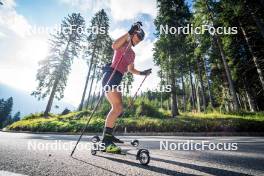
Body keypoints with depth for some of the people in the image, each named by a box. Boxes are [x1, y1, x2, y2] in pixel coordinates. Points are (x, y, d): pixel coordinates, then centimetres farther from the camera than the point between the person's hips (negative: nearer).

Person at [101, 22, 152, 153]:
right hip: (110, 76, -9)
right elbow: (114, 46, -21)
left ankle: (108, 135, 21)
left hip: (117, 79, 9)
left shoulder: (132, 53, 25)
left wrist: (142, 73, 22)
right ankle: (105, 141, -18)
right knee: (118, 108, -22)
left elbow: (130, 70, 31)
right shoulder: (123, 44, 4)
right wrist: (129, 33, -17)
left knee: (117, 109, 10)